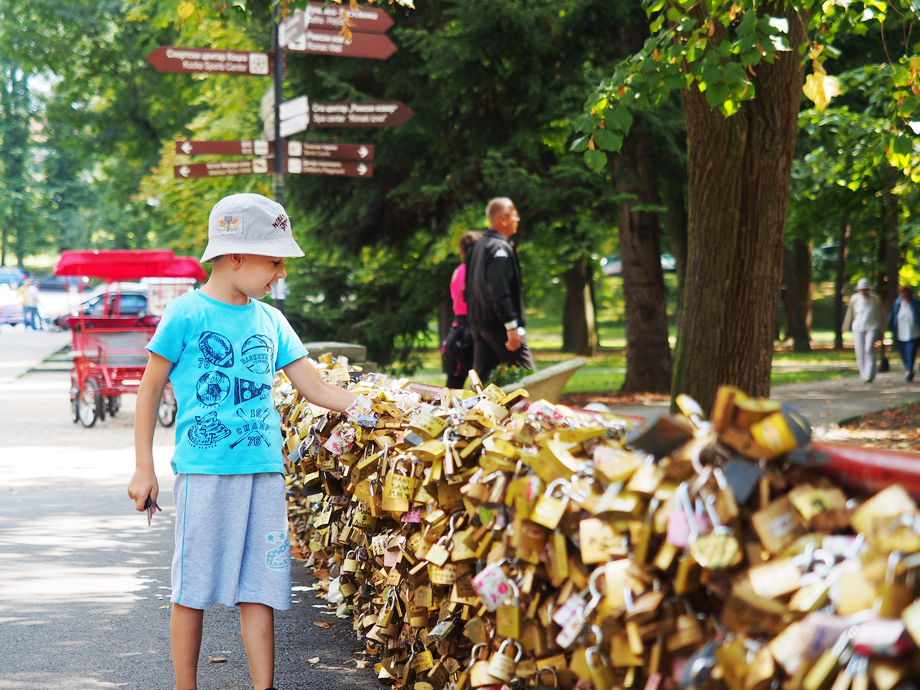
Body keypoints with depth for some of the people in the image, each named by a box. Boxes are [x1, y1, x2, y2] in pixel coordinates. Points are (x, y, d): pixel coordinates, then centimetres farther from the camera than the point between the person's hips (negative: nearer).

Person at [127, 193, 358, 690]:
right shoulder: (187, 314, -3)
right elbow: (150, 389, 1)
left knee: (260, 589, 4)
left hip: (264, 471, 5)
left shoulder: (270, 321, 12)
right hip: (204, 471, -5)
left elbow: (314, 388, 14)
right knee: (192, 591, 2)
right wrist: (144, 468, -1)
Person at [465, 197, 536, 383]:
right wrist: (512, 327, -23)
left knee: (481, 378, 7)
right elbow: (500, 292, -23)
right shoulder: (500, 248, -15)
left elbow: (469, 289, 20)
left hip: (478, 324, 9)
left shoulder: (478, 246, 15)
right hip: (498, 325, -9)